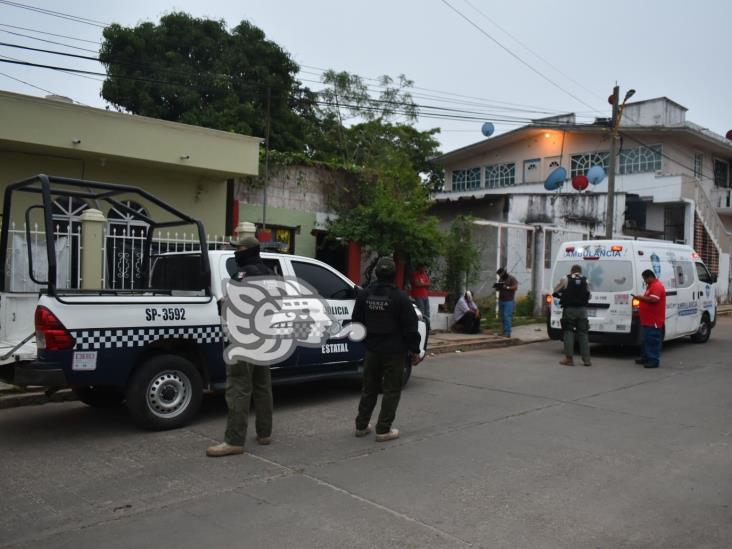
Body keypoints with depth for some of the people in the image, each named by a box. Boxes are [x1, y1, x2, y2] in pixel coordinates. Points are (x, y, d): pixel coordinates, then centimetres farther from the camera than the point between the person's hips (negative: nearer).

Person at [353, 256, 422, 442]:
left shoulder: (364, 295, 3)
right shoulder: (400, 298, -13)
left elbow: (356, 322, 11)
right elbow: (410, 328, -12)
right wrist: (415, 350, -3)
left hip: (372, 350, 5)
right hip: (394, 351, -5)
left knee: (369, 388, 16)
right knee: (391, 389, 4)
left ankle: (361, 425, 23)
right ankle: (383, 430, 5)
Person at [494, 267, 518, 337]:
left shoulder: (511, 279, -5)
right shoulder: (501, 279, 16)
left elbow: (516, 287, -16)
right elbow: (498, 289, 20)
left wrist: (507, 287, -26)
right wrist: (497, 286, -3)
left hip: (509, 301, -7)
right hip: (501, 300, 7)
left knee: (507, 316, -12)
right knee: (502, 316, 5)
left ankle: (508, 332, -13)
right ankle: (504, 331, 11)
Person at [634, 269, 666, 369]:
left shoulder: (657, 286, -16)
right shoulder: (650, 286, 18)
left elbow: (653, 299, -28)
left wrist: (641, 298, -17)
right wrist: (641, 298, 10)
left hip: (654, 321, -11)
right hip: (647, 319, 11)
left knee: (653, 340, -7)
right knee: (645, 340, 17)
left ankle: (654, 360, -5)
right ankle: (645, 357, 25)